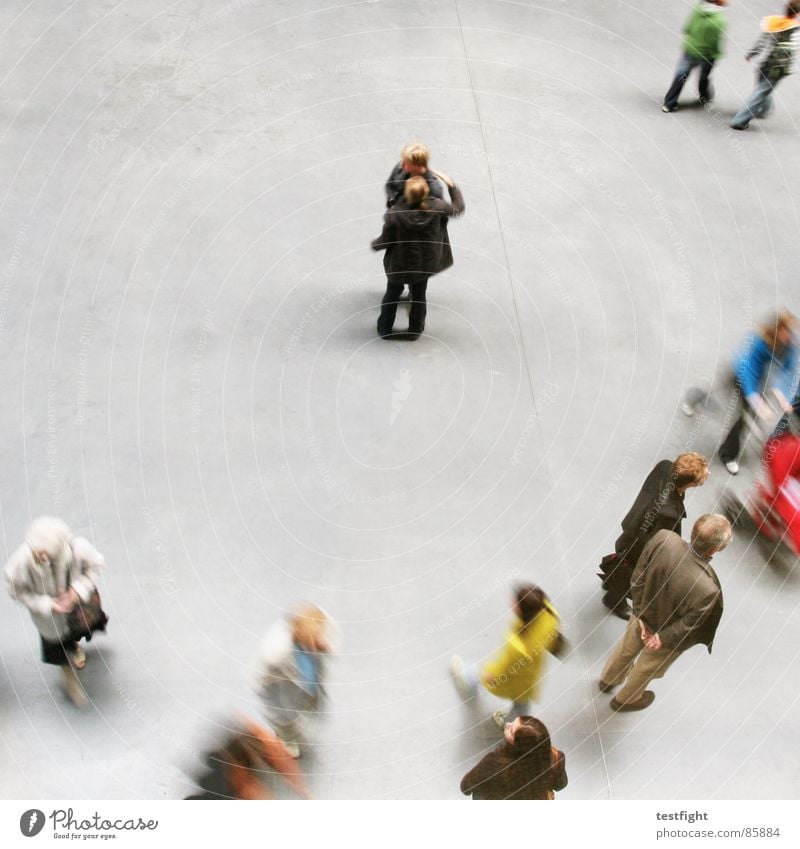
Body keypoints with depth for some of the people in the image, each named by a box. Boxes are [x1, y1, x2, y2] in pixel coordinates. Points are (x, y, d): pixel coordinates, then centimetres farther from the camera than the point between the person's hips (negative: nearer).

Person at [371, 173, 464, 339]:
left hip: (399, 264, -2)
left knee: (392, 295, 25)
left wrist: (374, 244, 6)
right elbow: (458, 208, -5)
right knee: (419, 296, 26)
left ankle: (384, 329, 44)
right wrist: (452, 185, 7)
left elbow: (385, 240, -17)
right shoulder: (436, 207, -26)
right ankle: (415, 330, 45)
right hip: (425, 264, 2)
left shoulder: (395, 214, -32)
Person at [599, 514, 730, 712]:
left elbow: (637, 578, -18)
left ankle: (608, 679, 65)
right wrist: (664, 638, -7)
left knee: (627, 648, 36)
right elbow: (687, 624, -24)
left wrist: (641, 613, -8)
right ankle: (625, 699, 59)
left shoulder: (663, 538, -33)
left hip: (643, 614, 4)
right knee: (646, 668, 30)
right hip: (667, 631, -4)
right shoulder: (707, 590, -43)